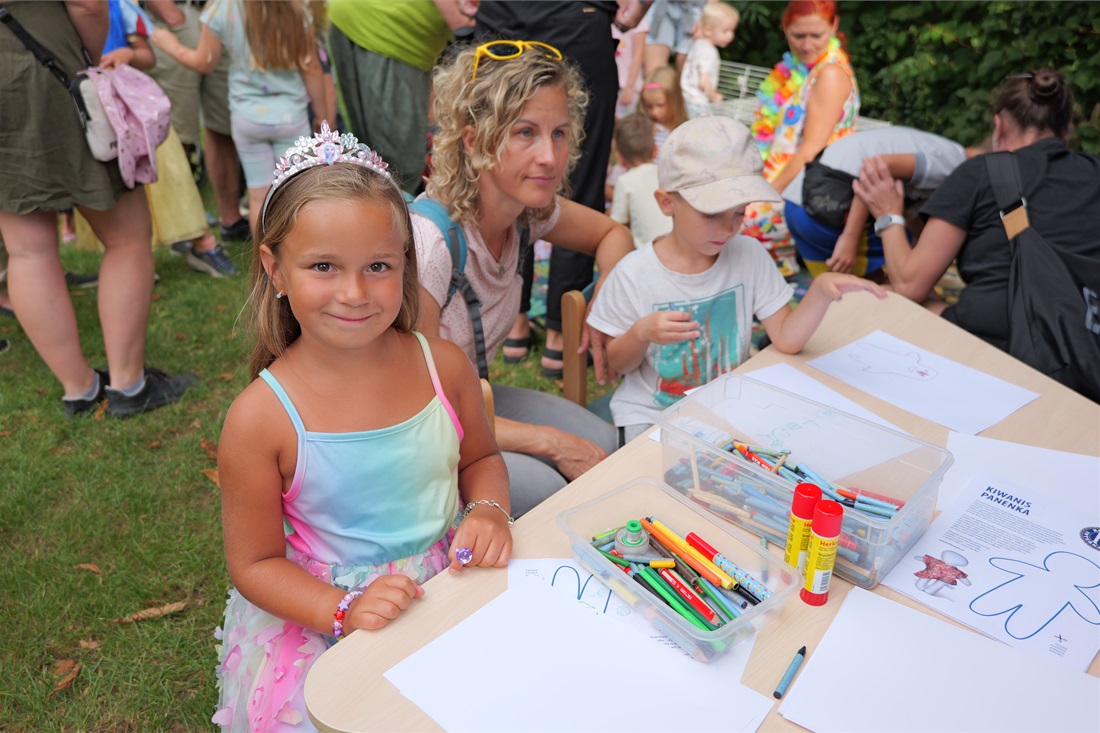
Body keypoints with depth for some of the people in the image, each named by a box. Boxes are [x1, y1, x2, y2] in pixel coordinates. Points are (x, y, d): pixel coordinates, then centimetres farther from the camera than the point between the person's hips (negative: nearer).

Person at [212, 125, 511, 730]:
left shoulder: (445, 366, -8)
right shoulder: (259, 419, -17)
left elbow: (481, 458, 10)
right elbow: (254, 563, -7)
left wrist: (489, 510, -11)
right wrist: (347, 611, -21)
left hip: (451, 586, 3)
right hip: (319, 623, -2)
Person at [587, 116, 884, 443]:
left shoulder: (749, 255, -5)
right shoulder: (634, 274, -14)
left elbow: (786, 339, -5)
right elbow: (616, 364, -3)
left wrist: (821, 291, -21)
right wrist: (642, 333, -24)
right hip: (651, 415, -3)